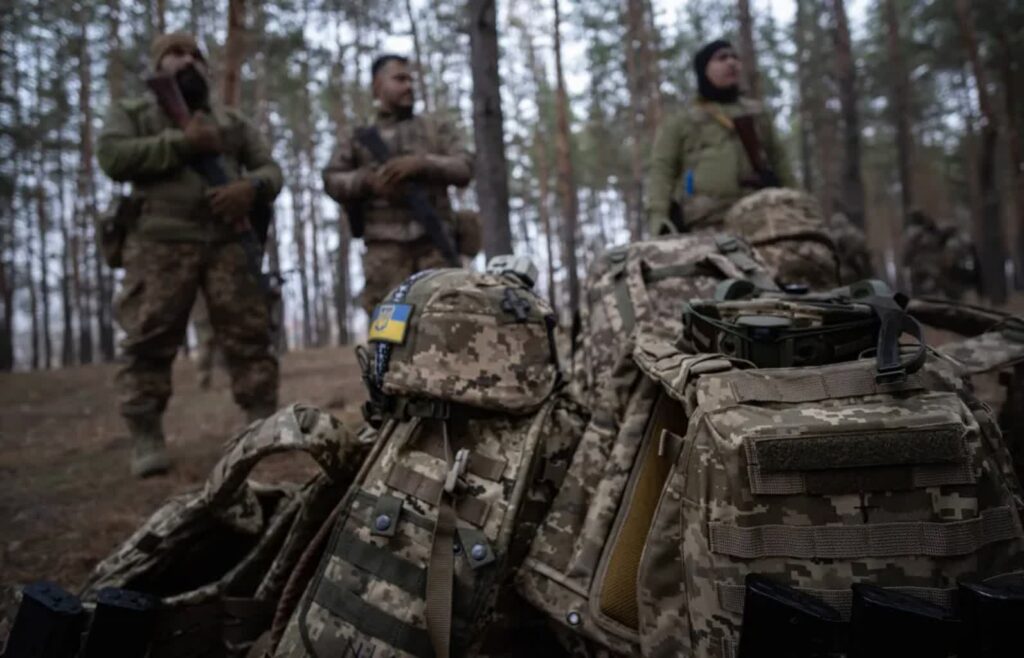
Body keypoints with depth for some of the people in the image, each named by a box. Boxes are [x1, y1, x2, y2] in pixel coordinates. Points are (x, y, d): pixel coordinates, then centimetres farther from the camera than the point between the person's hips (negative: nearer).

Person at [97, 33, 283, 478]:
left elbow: (270, 169, 17)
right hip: (159, 244, -2)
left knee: (249, 337, -2)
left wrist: (250, 187, -7)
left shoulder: (233, 121, 23)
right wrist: (182, 142, -8)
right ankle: (146, 440, 1)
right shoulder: (131, 112, 16)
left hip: (228, 243, 2)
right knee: (148, 343, -6)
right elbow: (113, 158, -3)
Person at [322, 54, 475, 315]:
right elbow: (331, 181, 9)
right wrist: (368, 180, -11)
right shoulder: (358, 138, 19)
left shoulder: (437, 128, 19)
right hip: (385, 245, 0)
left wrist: (422, 163, -10)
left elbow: (464, 168, 6)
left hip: (435, 242, 0)